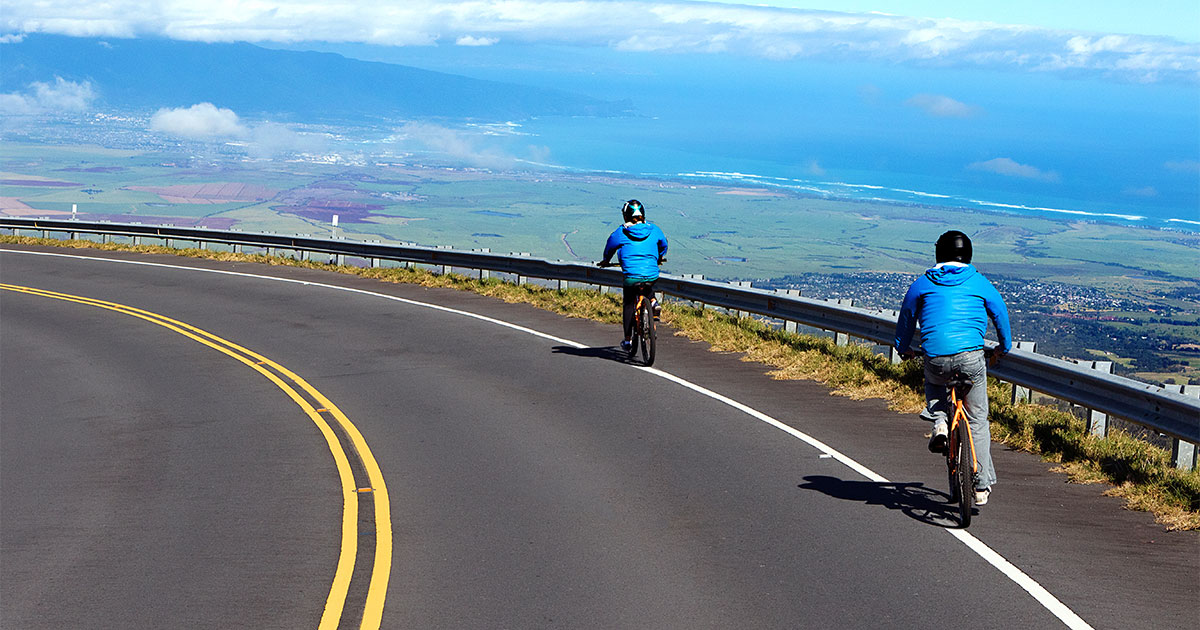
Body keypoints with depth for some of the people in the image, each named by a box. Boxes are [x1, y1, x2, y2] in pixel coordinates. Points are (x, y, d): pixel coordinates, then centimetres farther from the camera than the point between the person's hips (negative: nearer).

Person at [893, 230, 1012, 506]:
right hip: (971, 356, -1)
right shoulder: (979, 282, 11)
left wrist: (903, 349, 38)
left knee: (934, 383, 36)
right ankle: (982, 485, 10)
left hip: (935, 358, 1)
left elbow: (906, 317, 22)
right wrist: (1004, 348, 38)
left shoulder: (923, 283, 12)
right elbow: (1001, 313, 22)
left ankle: (939, 422, 6)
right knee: (977, 420, 10)